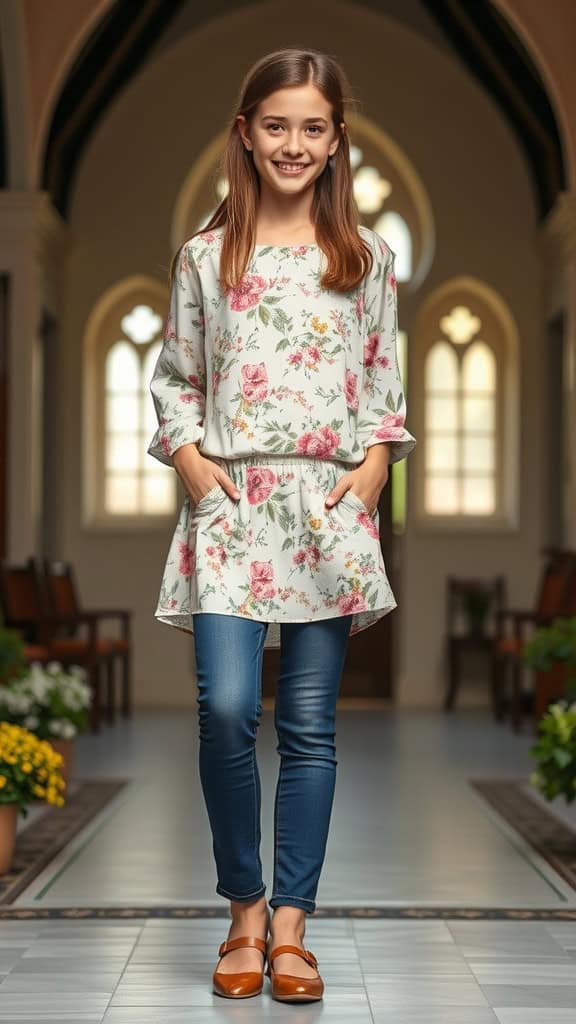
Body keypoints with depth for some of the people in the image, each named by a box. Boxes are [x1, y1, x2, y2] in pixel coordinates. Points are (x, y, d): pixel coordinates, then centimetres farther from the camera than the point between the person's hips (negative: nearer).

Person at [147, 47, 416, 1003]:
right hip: (230, 503, -1)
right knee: (227, 709, -12)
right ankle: (245, 910, 7)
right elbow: (173, 378, 10)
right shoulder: (205, 256, 7)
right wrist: (188, 455, -5)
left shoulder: (367, 257, 9)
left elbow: (385, 381, 11)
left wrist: (375, 460, -4)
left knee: (310, 724, 2)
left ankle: (291, 925, 11)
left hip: (330, 503, 1)